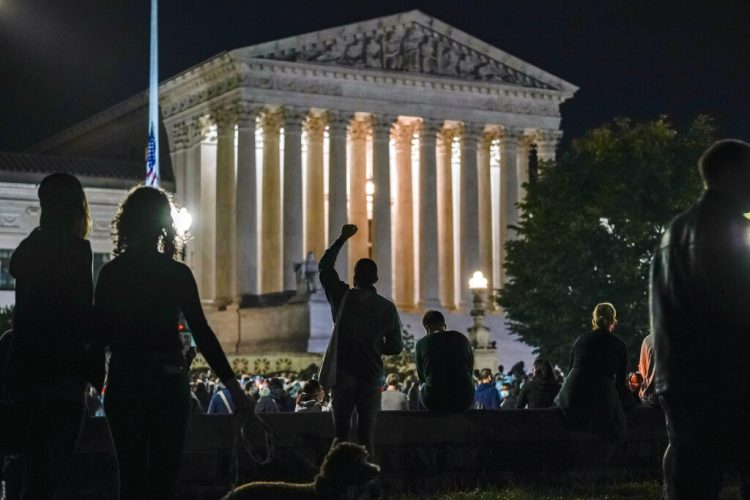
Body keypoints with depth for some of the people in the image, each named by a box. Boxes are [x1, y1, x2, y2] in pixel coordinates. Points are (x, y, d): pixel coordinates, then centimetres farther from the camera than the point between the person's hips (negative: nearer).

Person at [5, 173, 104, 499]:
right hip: (60, 375, -8)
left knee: (38, 474, 16)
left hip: (24, 373, 8)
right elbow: (83, 317, -14)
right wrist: (97, 370, -6)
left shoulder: (28, 248, 13)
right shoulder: (75, 250, -11)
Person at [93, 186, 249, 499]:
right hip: (167, 382, -2)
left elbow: (100, 332, 0)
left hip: (123, 382, 2)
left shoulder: (111, 273, 0)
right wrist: (230, 382, -6)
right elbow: (201, 333, -9)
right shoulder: (176, 273, -6)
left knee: (131, 475, 9)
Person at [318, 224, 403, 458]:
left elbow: (324, 266, 12)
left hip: (343, 375, -1)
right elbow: (396, 347, 5)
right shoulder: (387, 308, 0)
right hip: (372, 377, 1)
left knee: (341, 434, 3)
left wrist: (343, 238, 18)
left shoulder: (343, 297, -2)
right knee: (367, 436, 5)